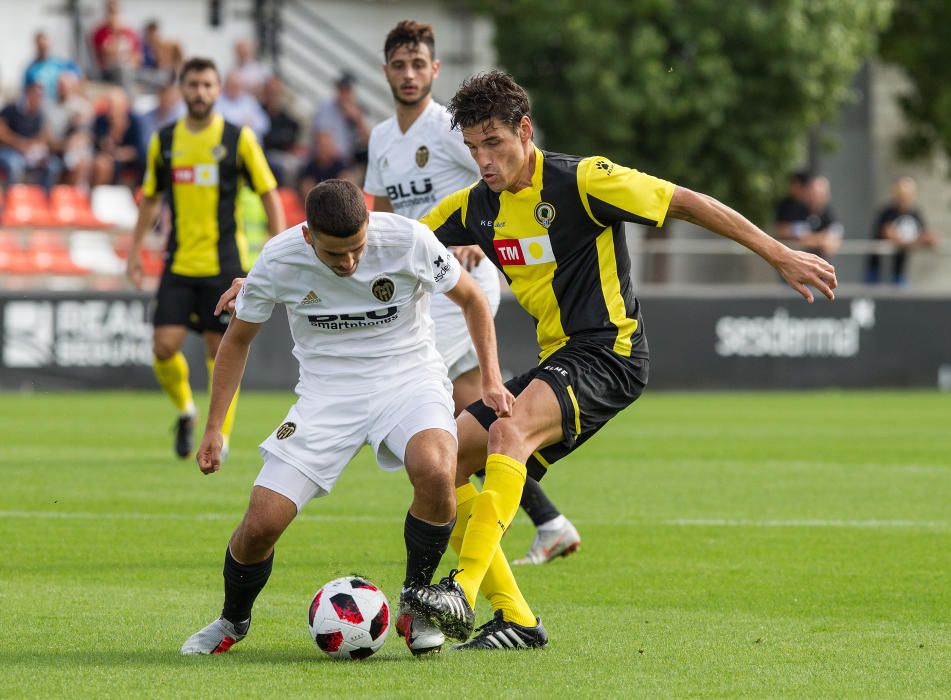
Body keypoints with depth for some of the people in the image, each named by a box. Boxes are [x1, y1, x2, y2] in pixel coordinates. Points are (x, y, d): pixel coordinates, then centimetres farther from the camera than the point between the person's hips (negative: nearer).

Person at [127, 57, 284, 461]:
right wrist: (135, 249, 12)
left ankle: (220, 437, 9)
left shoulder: (238, 139, -2)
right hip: (178, 263, 2)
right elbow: (151, 198, 18)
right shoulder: (164, 140, 6)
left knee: (220, 351, -2)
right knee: (164, 346, -6)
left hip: (224, 264, -2)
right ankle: (184, 409, 22)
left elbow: (269, 195, 1)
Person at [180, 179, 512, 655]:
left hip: (409, 379, -1)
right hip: (327, 392, 1)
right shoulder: (278, 260, -14)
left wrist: (490, 377, -6)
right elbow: (238, 338, 5)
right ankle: (232, 622, 21)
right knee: (260, 524, -12)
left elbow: (471, 298, 2)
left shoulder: (410, 240, -18)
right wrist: (213, 428, 3)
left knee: (435, 470, -35)